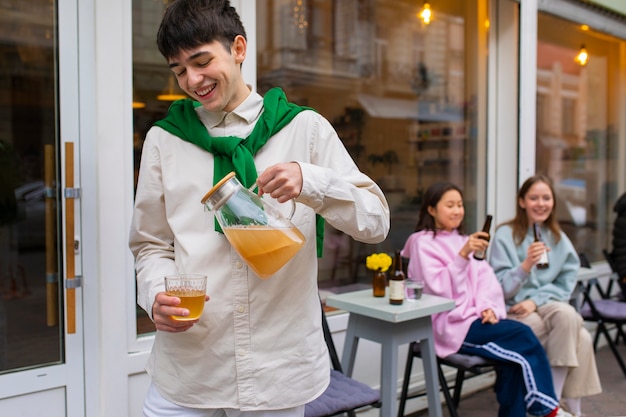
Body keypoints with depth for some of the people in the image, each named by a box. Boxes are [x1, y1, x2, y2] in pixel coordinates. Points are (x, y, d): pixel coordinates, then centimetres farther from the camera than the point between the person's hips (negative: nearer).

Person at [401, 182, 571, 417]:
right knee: (523, 336, -18)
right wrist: (463, 255, -26)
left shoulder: (462, 240, 20)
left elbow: (484, 276, 11)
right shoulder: (423, 242, -3)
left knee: (516, 356, -20)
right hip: (451, 324, -6)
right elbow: (439, 288, -15)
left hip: (475, 315, 6)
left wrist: (489, 307, -8)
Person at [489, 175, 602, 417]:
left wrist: (536, 301, -11)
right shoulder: (506, 235, -4)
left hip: (549, 305, 4)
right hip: (513, 311, -4)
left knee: (568, 315, -31)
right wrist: (526, 265, -25)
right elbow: (500, 288, -9)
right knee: (580, 339, -25)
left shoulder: (558, 238, 11)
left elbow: (566, 284, 6)